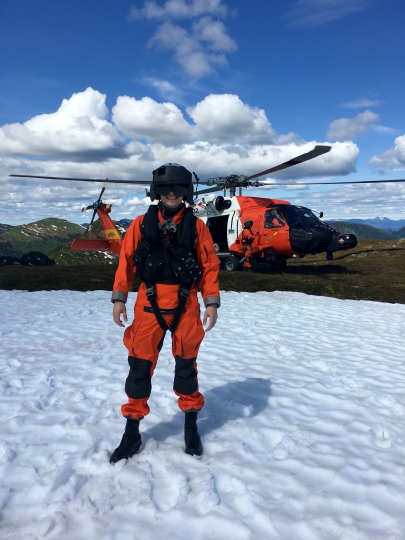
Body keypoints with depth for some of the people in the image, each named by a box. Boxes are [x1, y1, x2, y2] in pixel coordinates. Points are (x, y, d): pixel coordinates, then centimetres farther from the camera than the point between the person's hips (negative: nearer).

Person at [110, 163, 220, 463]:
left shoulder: (197, 227, 3)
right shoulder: (141, 224, 4)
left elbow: (210, 266, 2)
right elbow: (126, 261, 4)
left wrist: (212, 302, -4)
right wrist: (119, 298, -1)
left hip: (185, 305, 0)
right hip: (149, 304, 1)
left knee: (186, 363, 10)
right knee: (140, 364, 4)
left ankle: (191, 426, 28)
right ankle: (132, 432, 19)